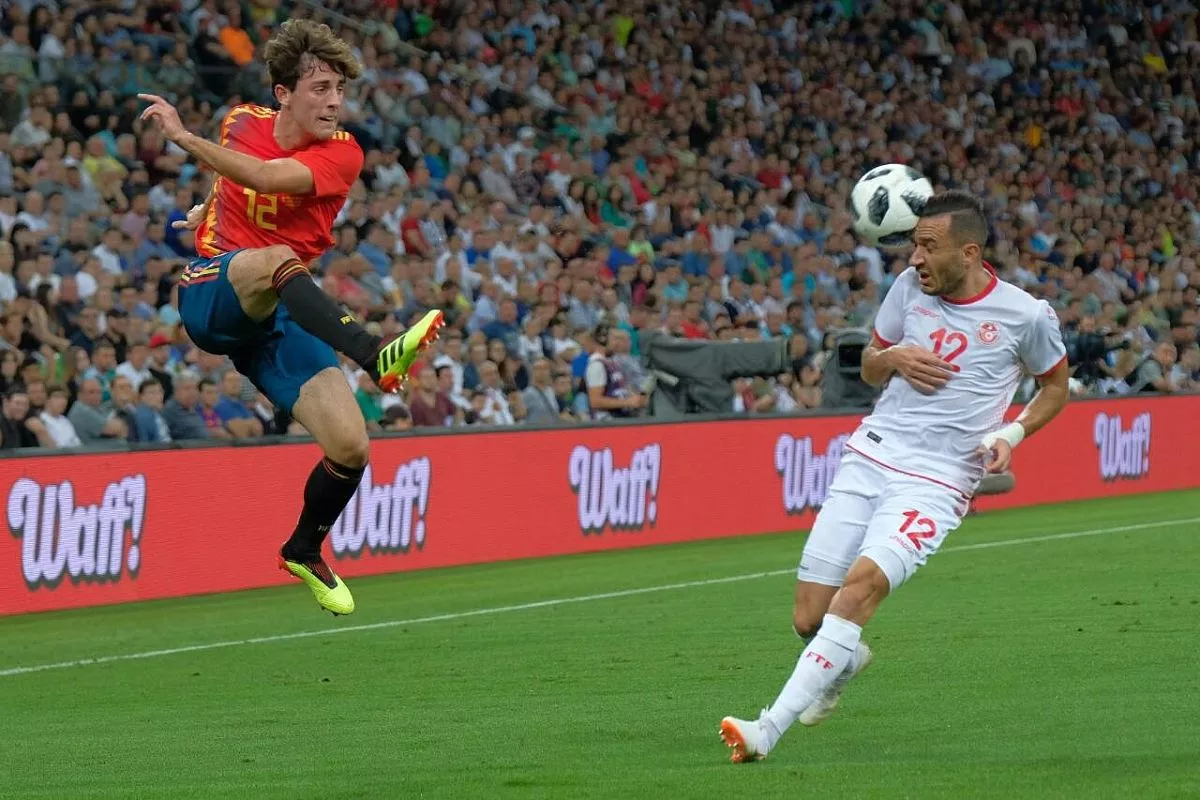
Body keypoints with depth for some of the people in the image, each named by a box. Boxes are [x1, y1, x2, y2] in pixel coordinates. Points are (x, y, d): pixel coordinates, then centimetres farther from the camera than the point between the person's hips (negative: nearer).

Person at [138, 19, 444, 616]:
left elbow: (264, 176, -26)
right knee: (272, 261, -38)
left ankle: (305, 551, 19)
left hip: (275, 318, 1)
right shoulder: (243, 123, 3)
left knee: (350, 447, -11)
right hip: (211, 294, -1)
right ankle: (374, 356, -60)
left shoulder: (341, 154, -7)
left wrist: (184, 137, -32)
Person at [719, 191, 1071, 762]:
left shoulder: (1026, 316, -4)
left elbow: (1056, 386, 14)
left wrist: (1012, 434, -4)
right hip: (870, 458, 4)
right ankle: (847, 660, 36)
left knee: (860, 585, -27)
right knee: (808, 621, -3)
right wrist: (893, 358, -5)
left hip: (936, 483, -4)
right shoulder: (910, 286, 6)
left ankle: (769, 729, -29)